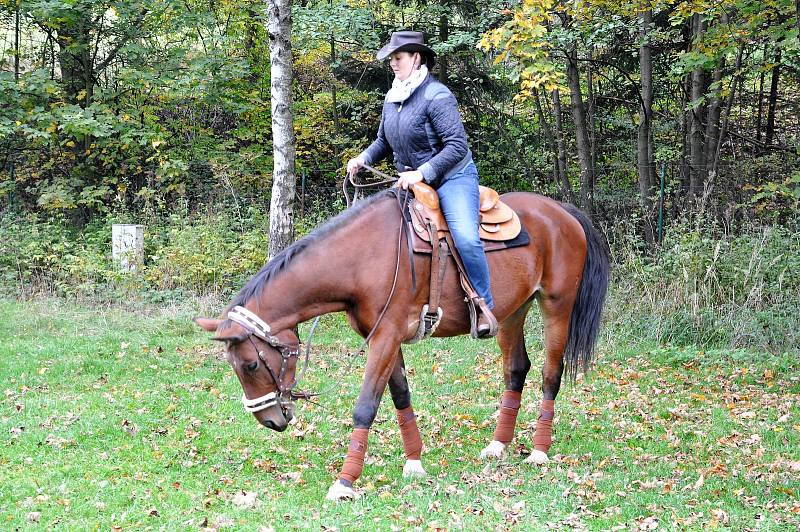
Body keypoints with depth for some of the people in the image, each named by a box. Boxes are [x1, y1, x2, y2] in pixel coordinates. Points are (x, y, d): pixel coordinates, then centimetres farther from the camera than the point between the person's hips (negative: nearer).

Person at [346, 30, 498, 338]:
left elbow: (458, 146, -22)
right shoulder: (392, 99, 8)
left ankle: (484, 305, -14)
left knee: (465, 238, -27)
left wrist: (423, 173, -26)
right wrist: (363, 158, 2)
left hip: (452, 177, -8)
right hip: (411, 182, 8)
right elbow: (384, 142, 22)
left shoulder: (436, 96, -16)